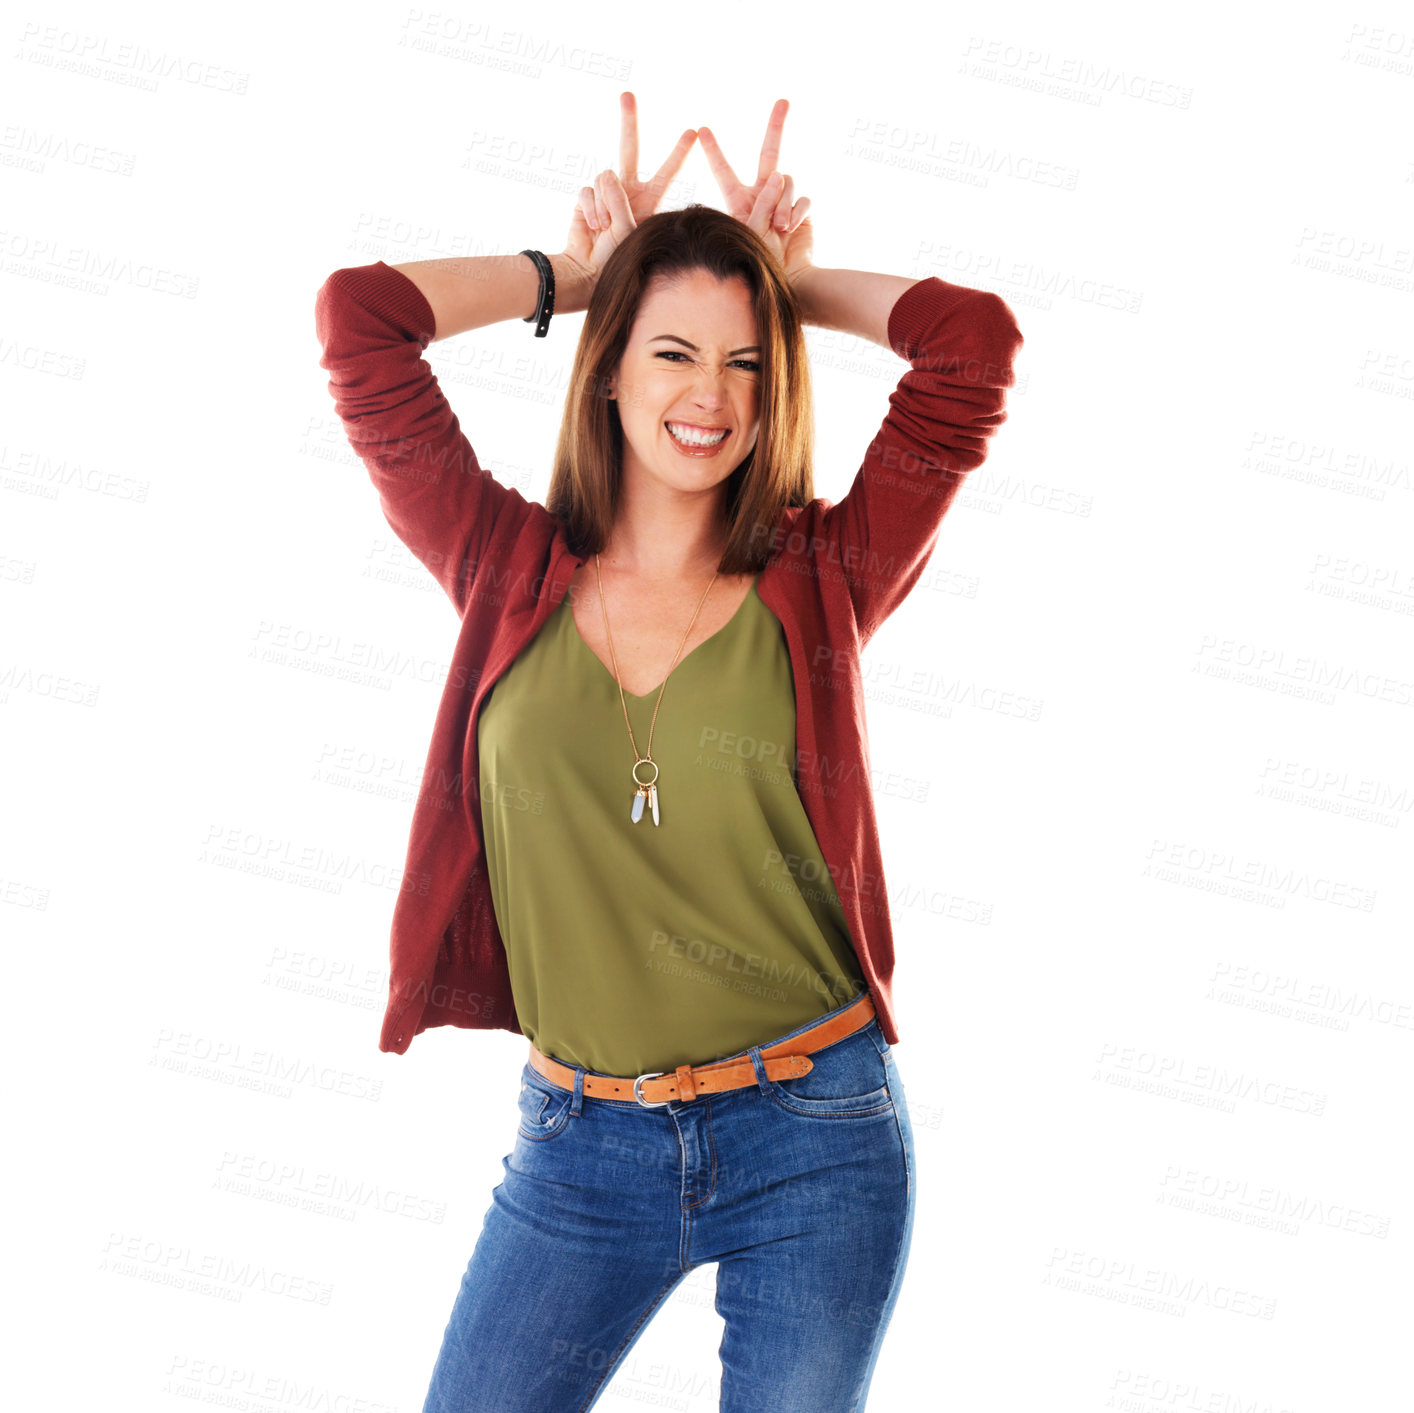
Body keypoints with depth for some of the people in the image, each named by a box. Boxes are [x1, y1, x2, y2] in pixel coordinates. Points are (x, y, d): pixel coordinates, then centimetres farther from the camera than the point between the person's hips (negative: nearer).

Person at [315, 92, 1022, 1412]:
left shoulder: (820, 582, -2)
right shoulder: (512, 573, 0)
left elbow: (973, 339, -10)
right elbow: (360, 314, -3)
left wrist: (789, 274, 4)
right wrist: (575, 267, 6)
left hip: (814, 1140, 0)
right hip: (577, 1143, 1)